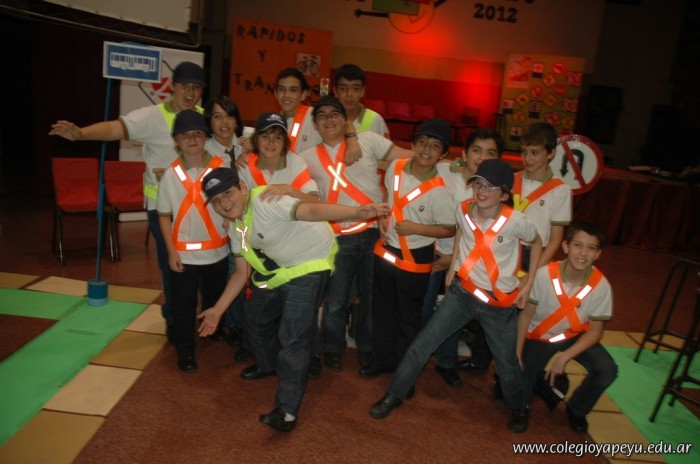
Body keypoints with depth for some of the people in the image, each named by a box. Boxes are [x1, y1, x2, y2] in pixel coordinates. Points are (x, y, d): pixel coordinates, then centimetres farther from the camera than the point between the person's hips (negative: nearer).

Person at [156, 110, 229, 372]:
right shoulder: (171, 173, -5)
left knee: (216, 300, 18)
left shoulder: (221, 167, -7)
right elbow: (164, 215, 0)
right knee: (183, 304, 9)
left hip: (217, 250, 1)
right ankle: (185, 350, 27)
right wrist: (171, 251, -5)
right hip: (183, 253, 0)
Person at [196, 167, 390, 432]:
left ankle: (287, 410, 1)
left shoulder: (264, 199, -26)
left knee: (293, 337, -13)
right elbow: (242, 273, 10)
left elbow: (309, 210, -42)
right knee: (256, 317, 24)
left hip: (309, 264, -9)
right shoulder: (235, 227, 3)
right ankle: (268, 365, 52)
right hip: (277, 268, 10)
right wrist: (218, 310, 10)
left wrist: (356, 212, -58)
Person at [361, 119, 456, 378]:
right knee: (382, 311, 19)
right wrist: (382, 224, -2)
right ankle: (384, 359, 40)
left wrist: (415, 228, -23)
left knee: (408, 318, 12)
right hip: (385, 251, 5)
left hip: (414, 260, -5)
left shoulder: (439, 191, -21)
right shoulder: (395, 168, -6)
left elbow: (449, 230, -13)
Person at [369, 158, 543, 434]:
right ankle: (395, 394, 15)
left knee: (507, 364, 12)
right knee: (422, 344, -3)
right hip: (462, 292, 2)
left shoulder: (515, 221, -20)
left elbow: (536, 242, 2)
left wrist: (529, 283, 0)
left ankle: (519, 408, 43)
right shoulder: (463, 210, -11)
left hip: (500, 304, -2)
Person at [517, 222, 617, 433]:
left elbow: (595, 330, -11)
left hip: (575, 336, 2)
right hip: (538, 337, -2)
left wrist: (565, 356, -23)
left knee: (607, 371, -22)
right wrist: (517, 354, -13)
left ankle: (576, 409, 8)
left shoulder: (601, 285, -21)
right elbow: (526, 315, -13)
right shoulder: (544, 275, -27)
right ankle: (544, 376, 25)